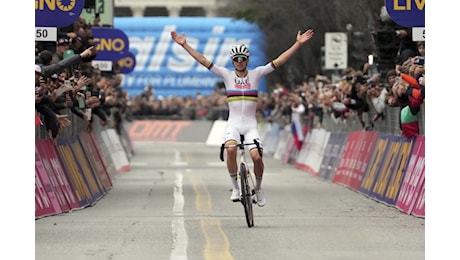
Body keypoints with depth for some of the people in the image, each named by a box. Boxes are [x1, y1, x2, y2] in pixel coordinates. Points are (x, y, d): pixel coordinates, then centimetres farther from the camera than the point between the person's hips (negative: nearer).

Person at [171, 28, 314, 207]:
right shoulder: (227, 75, 4)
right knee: (230, 149, -30)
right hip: (233, 123, 0)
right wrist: (185, 45, -4)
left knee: (256, 156, -19)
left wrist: (298, 44, -10)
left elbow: (279, 61, -3)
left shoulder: (256, 74, 3)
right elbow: (203, 60, 1)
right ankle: (235, 188, -13)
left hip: (251, 125, 0)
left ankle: (258, 188, 9)